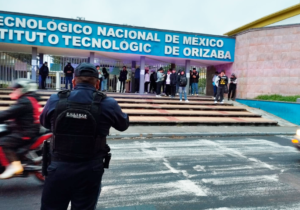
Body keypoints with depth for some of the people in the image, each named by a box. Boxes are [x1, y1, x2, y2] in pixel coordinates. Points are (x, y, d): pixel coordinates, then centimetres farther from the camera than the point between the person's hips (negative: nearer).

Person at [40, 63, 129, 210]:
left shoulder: (55, 100, -4)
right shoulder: (107, 104, -9)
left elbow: (44, 122, 17)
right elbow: (123, 125, 10)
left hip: (58, 168, 1)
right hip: (90, 171, -1)